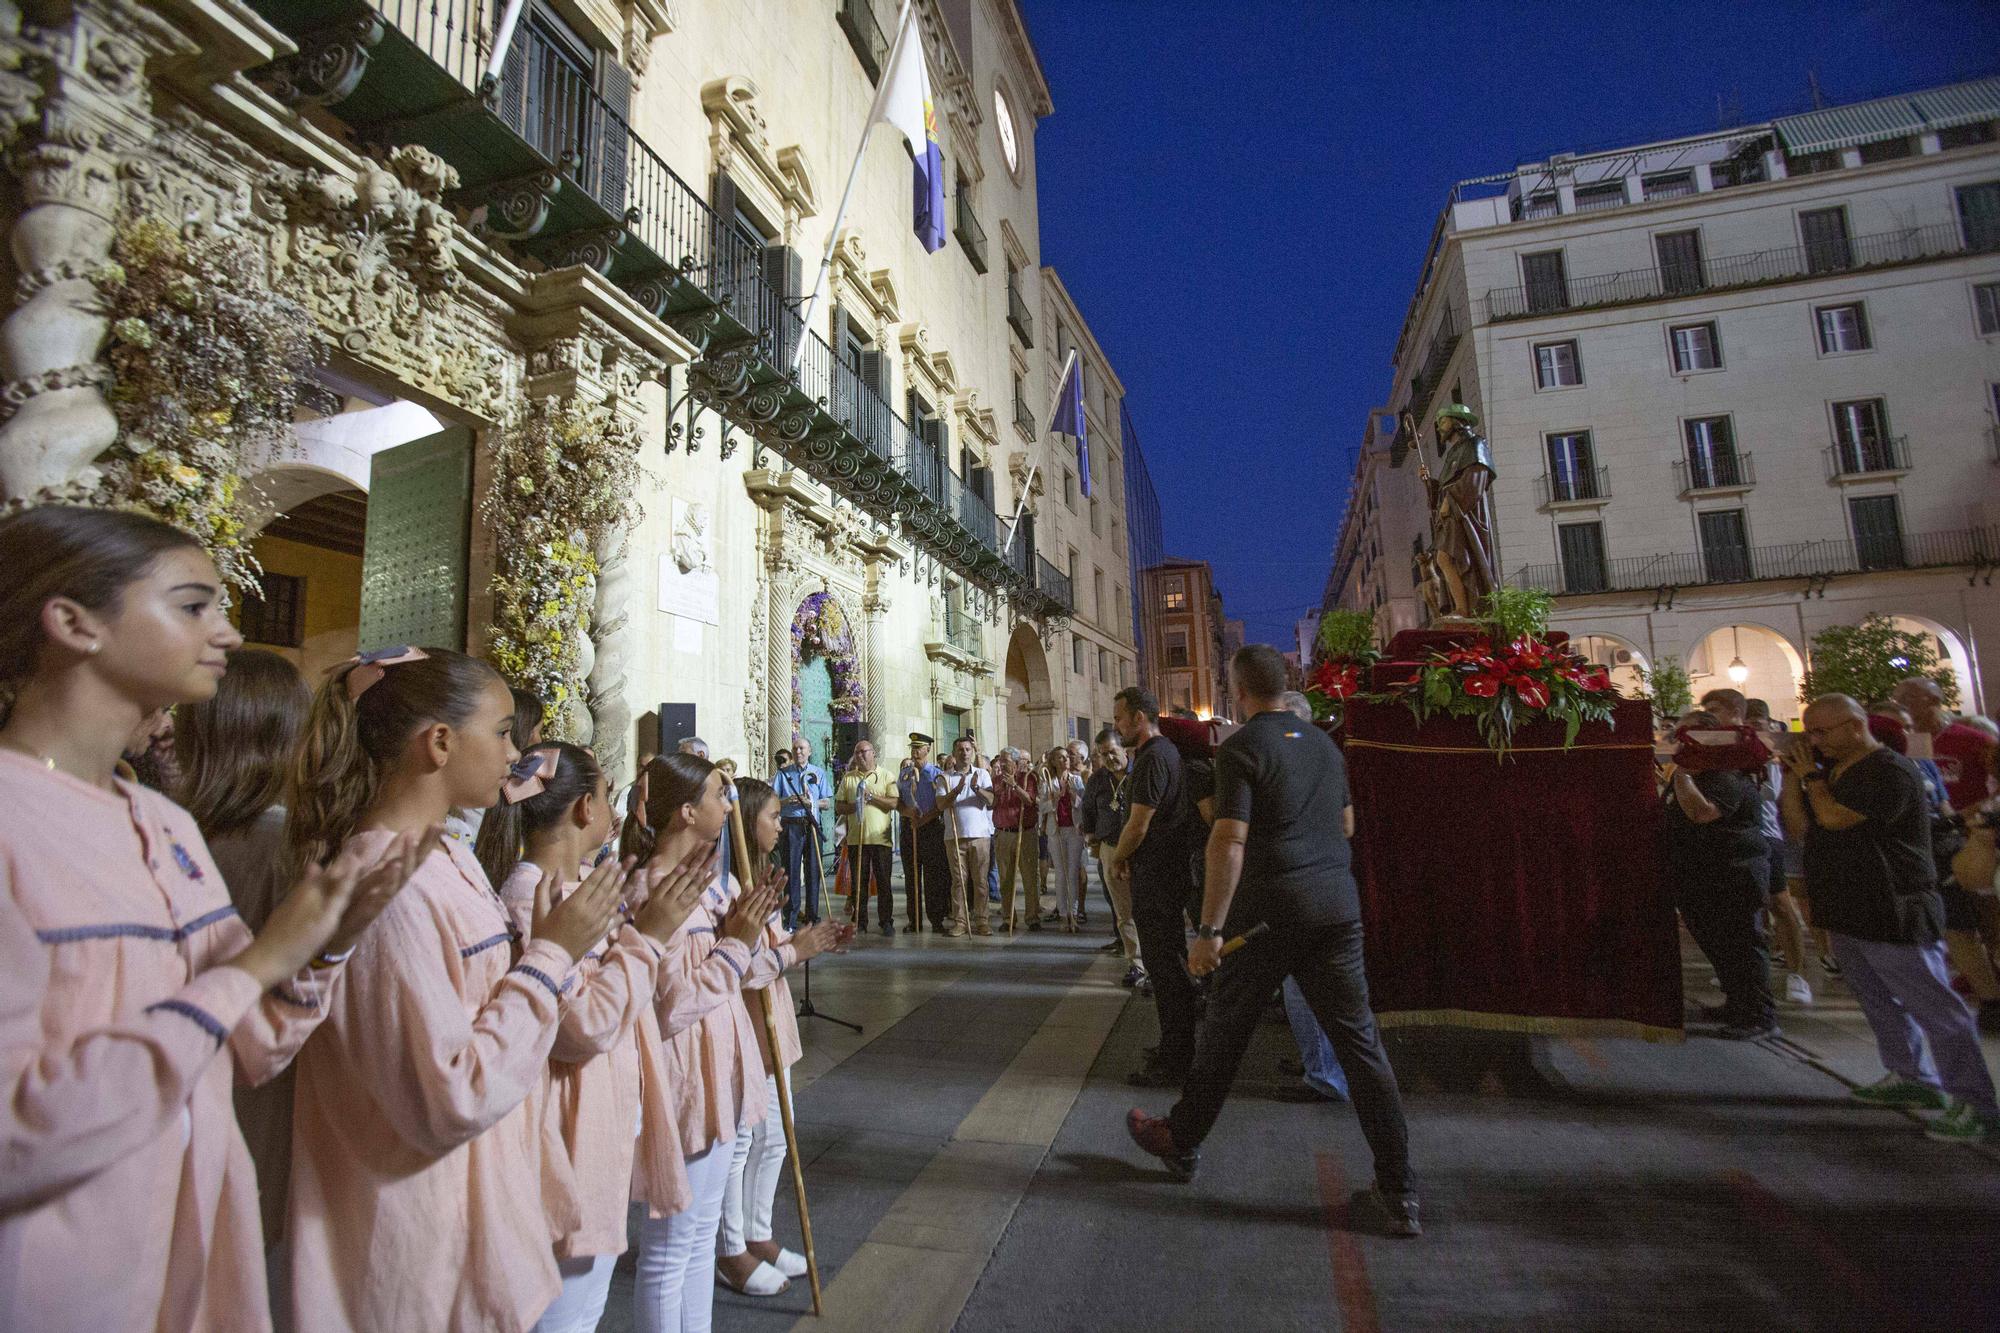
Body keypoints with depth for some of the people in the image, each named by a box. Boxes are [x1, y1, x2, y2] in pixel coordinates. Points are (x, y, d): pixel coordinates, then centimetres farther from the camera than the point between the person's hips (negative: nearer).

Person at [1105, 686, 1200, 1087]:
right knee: (1173, 965, 18)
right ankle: (1179, 1048, 31)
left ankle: (1172, 1063, 6)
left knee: (1165, 968, -3)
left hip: (1156, 880, -11)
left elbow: (1138, 826, -21)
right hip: (1171, 873, 11)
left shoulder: (1153, 758, -19)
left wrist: (1116, 859, -3)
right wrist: (1129, 861, 14)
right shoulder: (1167, 751, 13)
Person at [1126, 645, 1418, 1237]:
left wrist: (1209, 929, -16)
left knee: (1224, 1032, 11)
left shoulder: (1242, 747, -10)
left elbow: (1230, 841, -18)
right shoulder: (1322, 742, 11)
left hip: (1269, 912, -5)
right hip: (1338, 906, 6)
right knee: (1360, 1043, 9)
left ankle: (1182, 1142, 30)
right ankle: (1398, 1194, 11)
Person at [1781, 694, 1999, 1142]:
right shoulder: (1833, 770, 13)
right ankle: (1912, 1077, 30)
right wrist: (1792, 774, 0)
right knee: (1881, 1003, 18)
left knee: (1934, 1008, -3)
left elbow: (1833, 818, -25)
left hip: (1893, 916, -9)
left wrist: (1810, 774, -11)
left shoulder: (1889, 771, -16)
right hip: (1848, 915, 9)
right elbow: (1800, 826, 8)